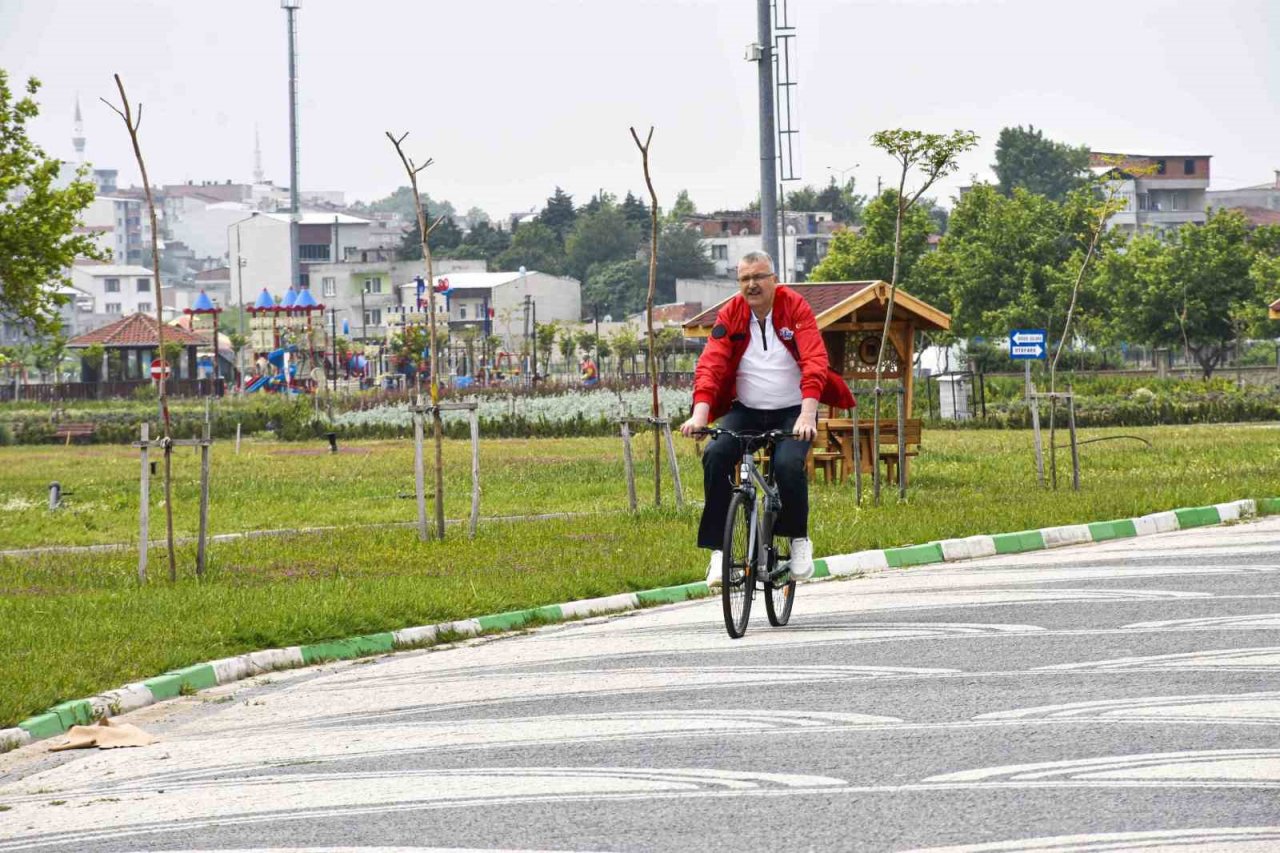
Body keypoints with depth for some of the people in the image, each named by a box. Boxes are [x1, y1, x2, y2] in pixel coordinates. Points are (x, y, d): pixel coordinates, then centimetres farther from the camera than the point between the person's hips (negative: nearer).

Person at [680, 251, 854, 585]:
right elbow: (710, 365, -14)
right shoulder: (730, 315, -4)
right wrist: (700, 413, -31)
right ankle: (717, 549, -17)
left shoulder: (795, 308, -10)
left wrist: (807, 413, -35)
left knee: (788, 464, -29)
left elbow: (814, 361, -20)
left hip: (792, 411, -2)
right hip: (746, 410, 2)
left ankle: (799, 539, -2)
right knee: (715, 455, -25)